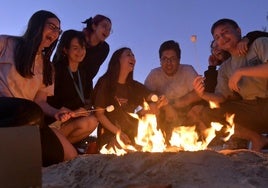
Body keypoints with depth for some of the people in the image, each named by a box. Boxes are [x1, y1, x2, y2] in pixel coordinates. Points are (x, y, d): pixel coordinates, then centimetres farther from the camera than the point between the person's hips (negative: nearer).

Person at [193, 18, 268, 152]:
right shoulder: (224, 69, 13)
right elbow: (221, 98, 3)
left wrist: (240, 71, -16)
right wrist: (204, 94, -16)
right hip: (250, 109, 6)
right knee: (208, 114, -10)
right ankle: (257, 139, 1)